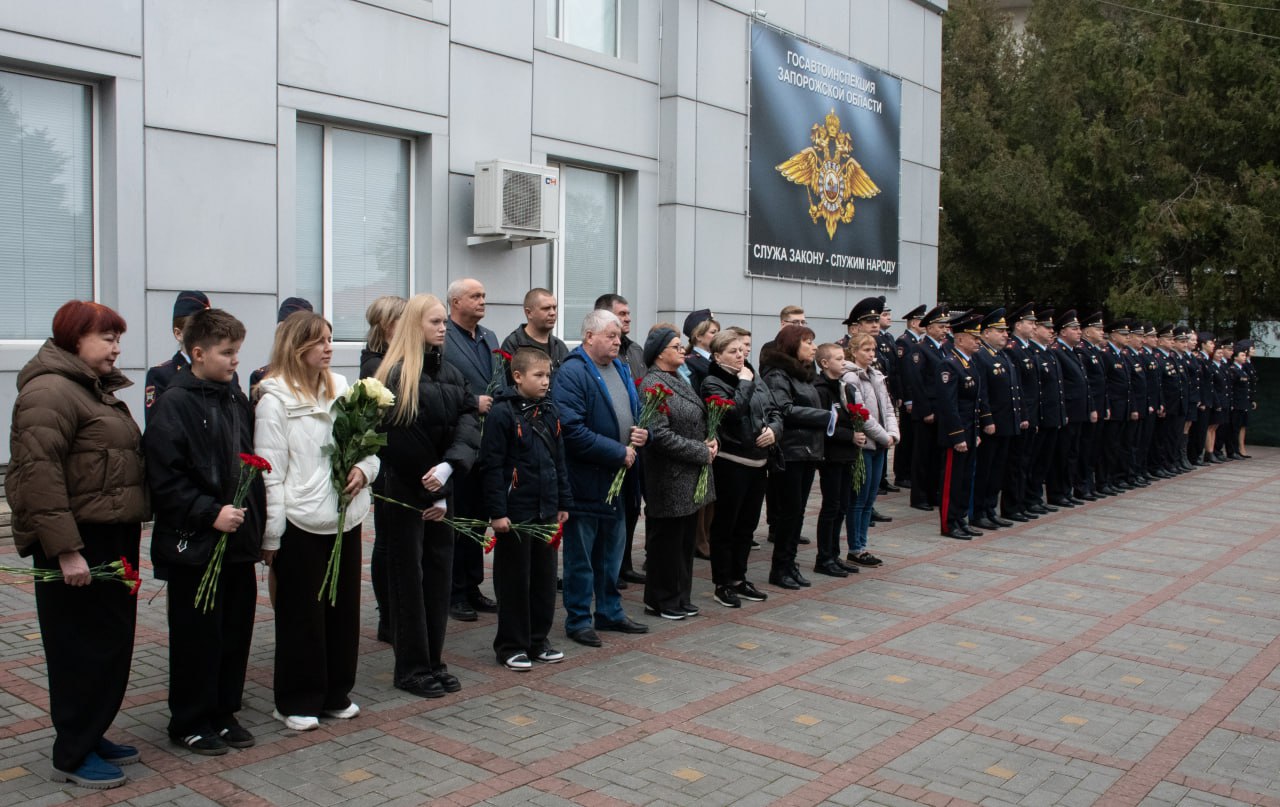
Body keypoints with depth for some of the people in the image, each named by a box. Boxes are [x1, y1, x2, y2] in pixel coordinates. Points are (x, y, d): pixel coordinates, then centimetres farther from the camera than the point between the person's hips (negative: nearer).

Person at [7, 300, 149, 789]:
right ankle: (72, 756, 14)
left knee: (112, 644, 15)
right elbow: (38, 471, -22)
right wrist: (64, 548, -25)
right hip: (77, 544, -9)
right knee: (84, 648, 0)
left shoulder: (98, 390, 17)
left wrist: (131, 532, 18)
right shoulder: (51, 390, -14)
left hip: (113, 538, 9)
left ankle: (92, 736, 29)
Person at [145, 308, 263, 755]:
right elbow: (164, 480, -16)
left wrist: (257, 523, 8)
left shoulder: (236, 400, 10)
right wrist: (210, 513, -20)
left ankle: (223, 713, 27)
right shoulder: (174, 404, -11)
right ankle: (190, 723, 19)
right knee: (197, 636, 4)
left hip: (239, 540, 7)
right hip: (194, 545, -7)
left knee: (236, 630, 13)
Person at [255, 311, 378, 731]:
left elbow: (370, 445, 15)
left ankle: (335, 694, 28)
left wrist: (364, 469, -7)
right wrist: (270, 536, -11)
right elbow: (269, 473, -11)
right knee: (302, 615, 6)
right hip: (301, 524, -5)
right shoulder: (275, 399, -9)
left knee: (344, 608, 13)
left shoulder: (341, 389, 8)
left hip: (346, 519, 5)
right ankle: (296, 702, 20)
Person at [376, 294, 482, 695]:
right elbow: (401, 442, -15)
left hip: (440, 493, 7)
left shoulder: (450, 373, 9)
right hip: (405, 492, -6)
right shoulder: (396, 375, -12)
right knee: (409, 578, 3)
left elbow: (468, 422, -4)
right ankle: (411, 668, 13)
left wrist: (449, 467, -22)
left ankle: (433, 662, 22)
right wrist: (431, 492, -11)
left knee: (439, 574, 11)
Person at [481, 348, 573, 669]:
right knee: (513, 580, 3)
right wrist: (497, 511, -16)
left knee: (545, 577, 13)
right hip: (515, 512, -7)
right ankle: (511, 646, 15)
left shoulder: (550, 411, 9)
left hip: (546, 510, 7)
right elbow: (492, 465, -14)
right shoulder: (502, 413, -12)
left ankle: (538, 640, 26)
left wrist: (563, 503, 14)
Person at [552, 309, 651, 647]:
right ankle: (578, 620, 16)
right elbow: (573, 430, -24)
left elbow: (634, 412, 22)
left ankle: (610, 612, 31)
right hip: (585, 479, -8)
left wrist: (642, 432, -2)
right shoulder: (572, 373, -15)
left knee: (612, 551, 18)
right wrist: (618, 452, -20)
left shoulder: (620, 369, 12)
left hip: (616, 478, 8)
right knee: (581, 555, 4)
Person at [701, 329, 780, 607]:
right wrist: (744, 383, -15)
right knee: (725, 525, 3)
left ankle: (739, 579, 28)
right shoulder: (712, 383, -9)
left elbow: (774, 411, 14)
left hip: (758, 461, 7)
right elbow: (732, 411, -24)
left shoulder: (755, 378, 12)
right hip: (730, 463, -7)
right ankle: (722, 584, 12)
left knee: (747, 524, 15)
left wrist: (773, 429, -6)